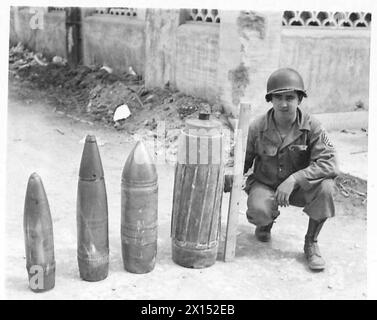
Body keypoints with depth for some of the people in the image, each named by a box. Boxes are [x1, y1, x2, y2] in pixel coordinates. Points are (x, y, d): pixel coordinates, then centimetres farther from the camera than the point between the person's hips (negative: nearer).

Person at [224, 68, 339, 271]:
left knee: (325, 186, -31)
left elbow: (329, 164, -26)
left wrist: (294, 179, -37)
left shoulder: (312, 128, -16)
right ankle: (266, 222, 12)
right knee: (259, 211, -33)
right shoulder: (257, 128, -13)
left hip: (300, 187, 0)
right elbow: (240, 163, -4)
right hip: (264, 185, 0)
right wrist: (227, 182, -26)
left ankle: (311, 243, -6)